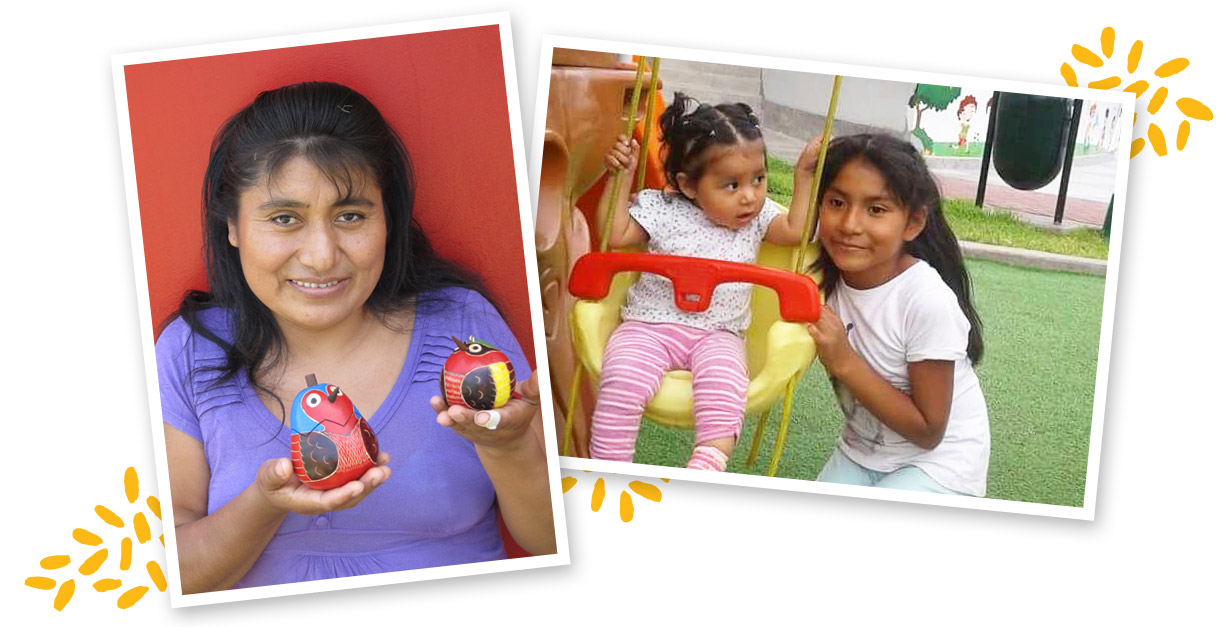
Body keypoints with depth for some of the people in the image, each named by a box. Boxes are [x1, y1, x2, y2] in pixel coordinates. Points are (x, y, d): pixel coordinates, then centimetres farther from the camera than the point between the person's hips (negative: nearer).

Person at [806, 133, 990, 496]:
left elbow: (928, 430, -21)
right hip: (863, 451, 6)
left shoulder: (929, 301, -27)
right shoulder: (830, 274, -12)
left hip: (939, 463, -5)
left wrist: (845, 362, -29)